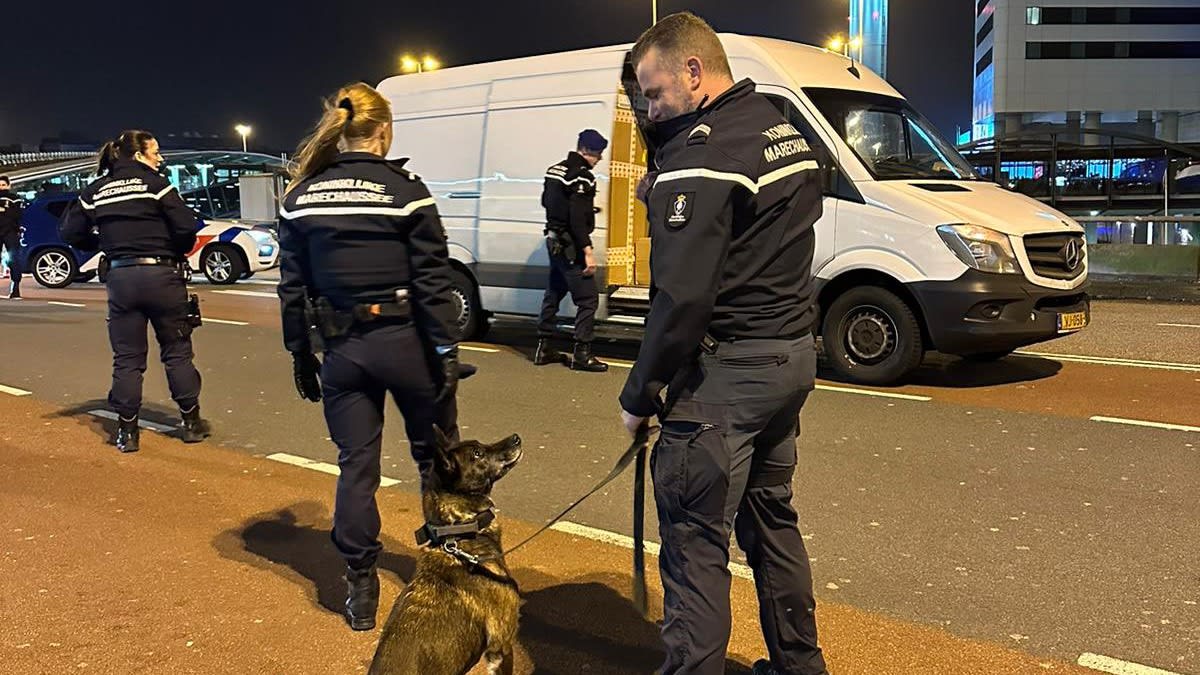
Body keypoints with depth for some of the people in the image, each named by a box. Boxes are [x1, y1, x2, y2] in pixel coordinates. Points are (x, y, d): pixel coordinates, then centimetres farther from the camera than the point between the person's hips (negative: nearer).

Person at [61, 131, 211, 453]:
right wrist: (177, 252, 6)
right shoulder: (156, 183, -5)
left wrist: (104, 245, 19)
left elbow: (71, 232, 6)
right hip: (161, 274, -3)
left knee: (127, 358, 10)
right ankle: (192, 423, 15)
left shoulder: (96, 191, 7)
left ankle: (127, 431, 12)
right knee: (177, 352, 9)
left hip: (120, 277, 3)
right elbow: (187, 227, -13)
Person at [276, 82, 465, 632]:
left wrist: (300, 354, 14)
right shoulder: (406, 191, -9)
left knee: (356, 465, 11)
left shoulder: (302, 197, 3)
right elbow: (432, 282, -11)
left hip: (342, 348, 3)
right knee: (436, 453, 17)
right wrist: (447, 350, -6)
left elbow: (292, 287, 6)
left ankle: (360, 590, 16)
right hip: (404, 340, -2)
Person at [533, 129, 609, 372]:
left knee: (553, 295, 16)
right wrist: (587, 251, -24)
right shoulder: (582, 176, -16)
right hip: (571, 246, -10)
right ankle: (582, 354, -5)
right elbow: (577, 218, -23)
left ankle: (544, 348, 23)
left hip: (554, 241, 10)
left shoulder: (555, 170, 12)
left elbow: (546, 201, 22)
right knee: (588, 299, -6)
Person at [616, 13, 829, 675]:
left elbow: (681, 295, -22)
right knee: (771, 517, 22)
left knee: (694, 544, -1)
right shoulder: (785, 131, 13)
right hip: (792, 355, 10)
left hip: (726, 372, -10)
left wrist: (640, 393, -13)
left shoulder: (704, 154, -18)